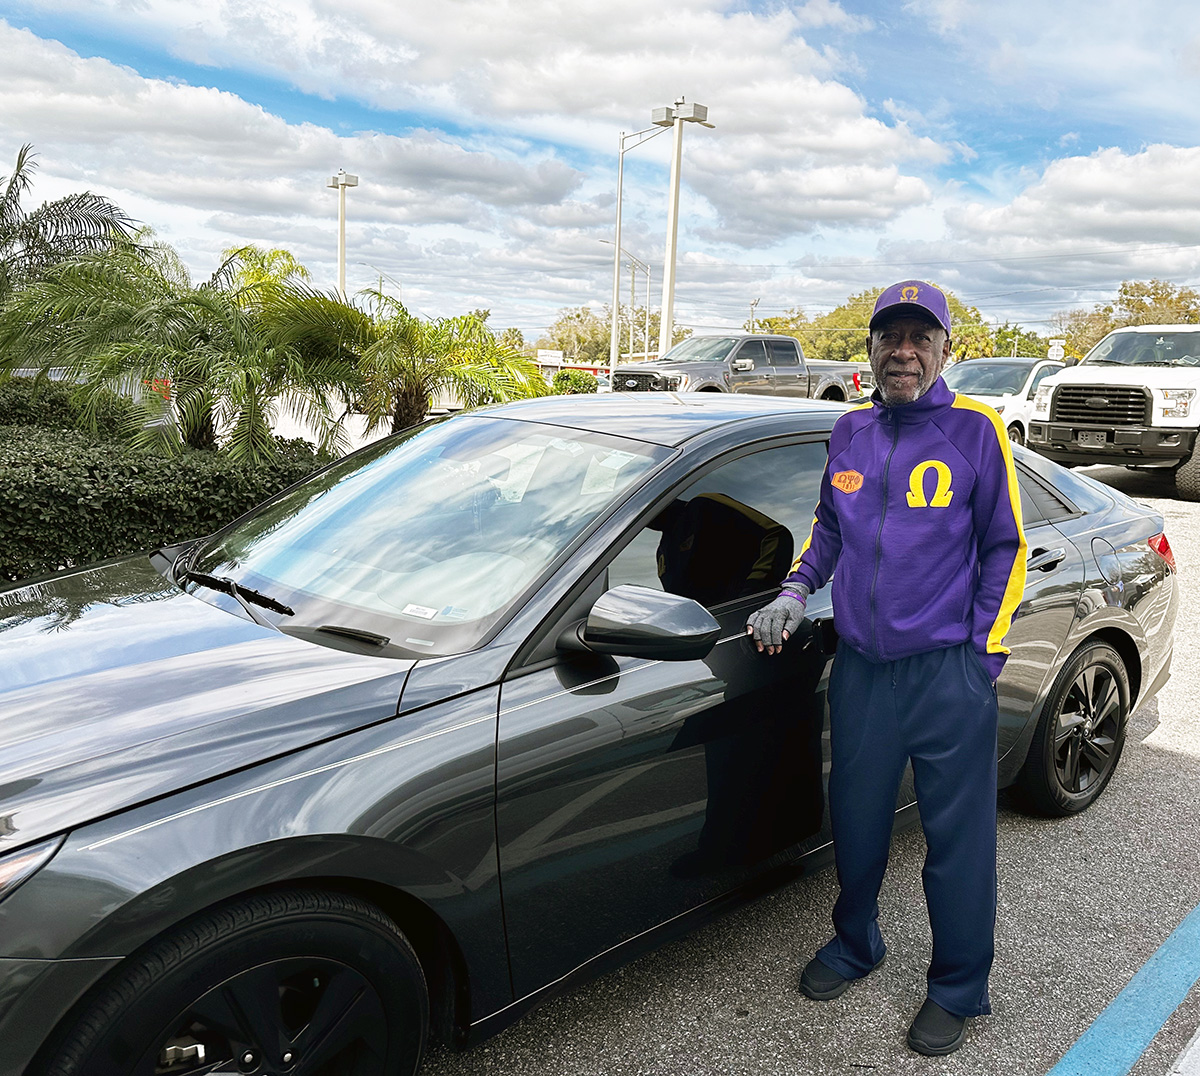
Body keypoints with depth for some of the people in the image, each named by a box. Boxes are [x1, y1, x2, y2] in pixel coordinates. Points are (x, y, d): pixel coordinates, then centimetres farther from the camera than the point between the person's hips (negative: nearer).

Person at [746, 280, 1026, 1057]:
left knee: (957, 840, 7)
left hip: (949, 676, -4)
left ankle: (959, 990, 29)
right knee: (856, 821, 16)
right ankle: (855, 945, 41)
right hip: (860, 666, 4)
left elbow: (1005, 548, -1)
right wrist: (795, 592, 7)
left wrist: (985, 651, -6)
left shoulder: (975, 430, -5)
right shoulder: (850, 432, 8)